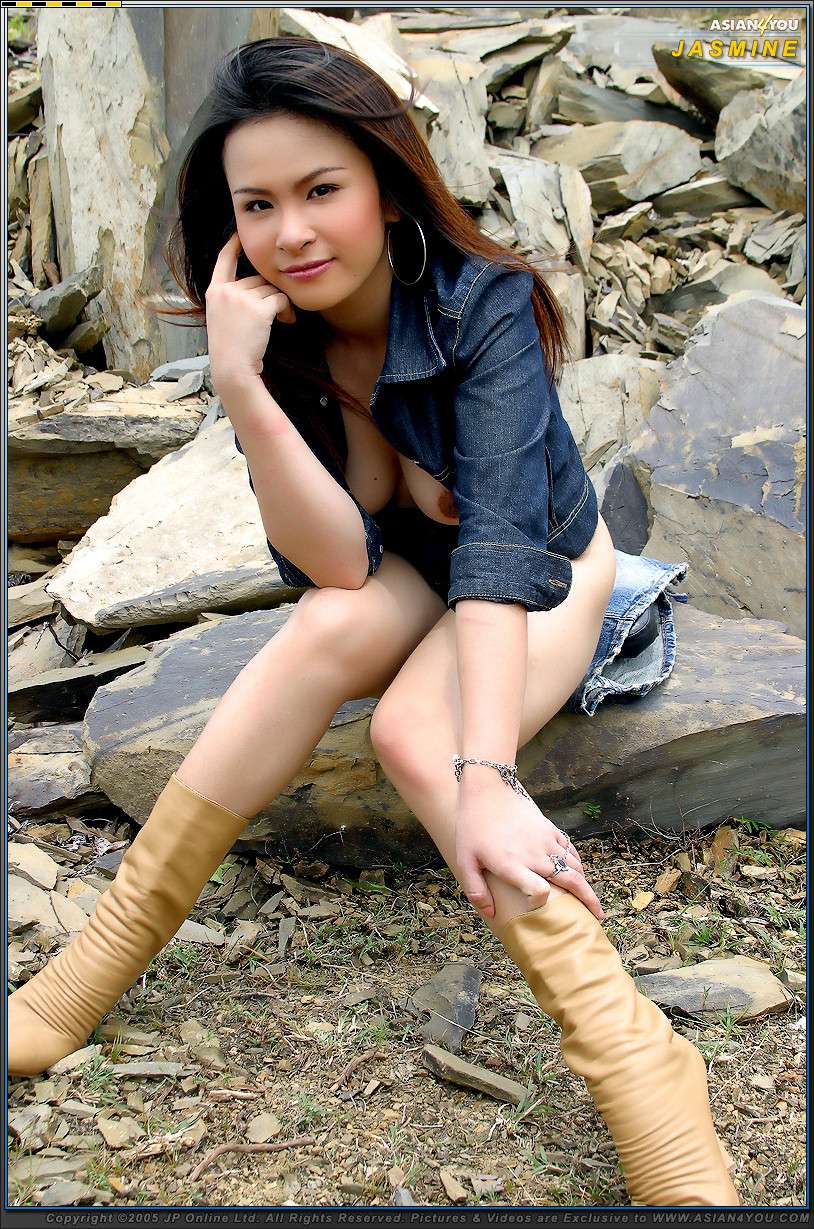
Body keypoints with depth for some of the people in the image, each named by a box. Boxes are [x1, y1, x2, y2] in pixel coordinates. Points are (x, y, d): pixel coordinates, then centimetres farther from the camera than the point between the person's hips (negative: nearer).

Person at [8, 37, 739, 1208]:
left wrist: (486, 777, -49)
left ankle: (636, 1065, -35)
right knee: (331, 631, -31)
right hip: (403, 577, 3)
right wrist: (240, 387, -39)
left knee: (411, 733, -32)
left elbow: (500, 539, -39)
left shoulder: (483, 304, -28)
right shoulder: (275, 331, -17)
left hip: (545, 572, -3)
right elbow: (338, 563, -27)